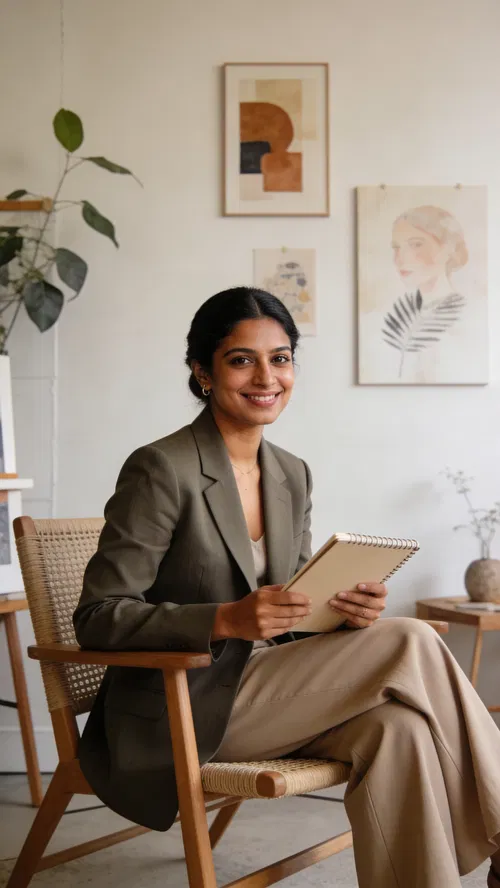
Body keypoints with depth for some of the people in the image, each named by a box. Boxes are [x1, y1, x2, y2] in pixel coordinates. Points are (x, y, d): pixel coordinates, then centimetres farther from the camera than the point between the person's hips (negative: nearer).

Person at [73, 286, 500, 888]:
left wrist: (346, 612, -9)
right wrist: (227, 620, -27)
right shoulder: (161, 470, -13)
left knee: (397, 725, -26)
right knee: (410, 645, -19)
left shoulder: (292, 475, 10)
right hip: (187, 712, -7)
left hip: (271, 693, 7)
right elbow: (98, 619, -14)